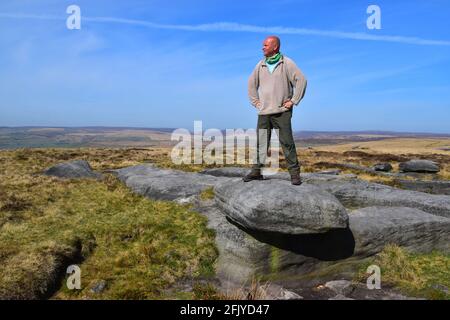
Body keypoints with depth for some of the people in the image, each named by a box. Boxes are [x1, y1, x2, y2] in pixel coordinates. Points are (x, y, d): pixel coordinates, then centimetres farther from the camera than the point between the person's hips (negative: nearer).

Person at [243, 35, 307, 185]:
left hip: (282, 111, -4)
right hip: (264, 111, 5)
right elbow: (252, 83, 23)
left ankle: (294, 173, 2)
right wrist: (255, 101, 13)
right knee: (261, 142, 5)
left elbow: (301, 80, -6)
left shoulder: (287, 63, -2)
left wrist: (293, 101, -8)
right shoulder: (261, 65, 13)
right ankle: (257, 171, 12)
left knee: (287, 142, -4)